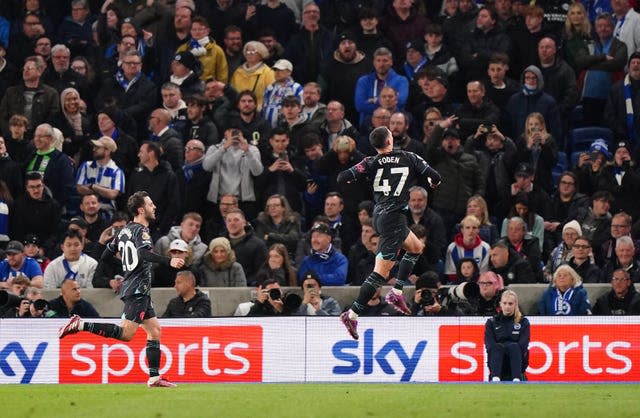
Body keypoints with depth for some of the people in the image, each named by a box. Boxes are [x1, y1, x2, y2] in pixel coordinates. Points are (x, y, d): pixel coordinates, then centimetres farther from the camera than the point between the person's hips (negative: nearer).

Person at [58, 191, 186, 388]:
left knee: (154, 330, 10)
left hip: (135, 290, 10)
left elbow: (108, 252, 21)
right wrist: (169, 261, -33)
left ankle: (154, 377, 8)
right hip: (137, 289, -10)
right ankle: (80, 325, -18)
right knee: (126, 333, -16)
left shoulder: (126, 230, 16)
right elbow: (144, 254, -29)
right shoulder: (141, 231, -10)